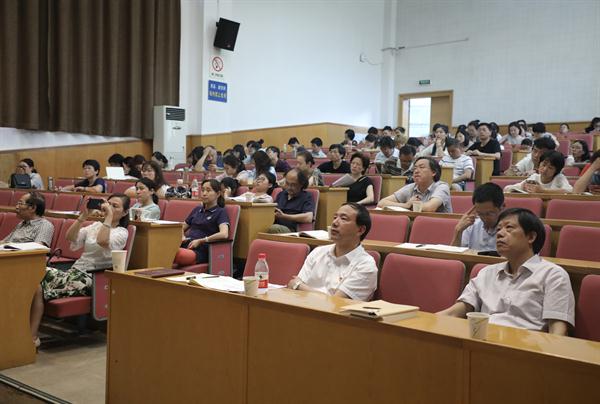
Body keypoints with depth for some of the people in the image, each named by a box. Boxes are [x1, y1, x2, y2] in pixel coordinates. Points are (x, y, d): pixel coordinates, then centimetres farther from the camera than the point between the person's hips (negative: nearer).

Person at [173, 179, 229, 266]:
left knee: (181, 254, -44)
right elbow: (182, 228, 33)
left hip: (201, 250, -6)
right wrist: (182, 236, 9)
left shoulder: (220, 212, 7)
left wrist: (200, 241, -11)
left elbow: (224, 234, -12)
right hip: (186, 245, 6)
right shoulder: (197, 209, 27)